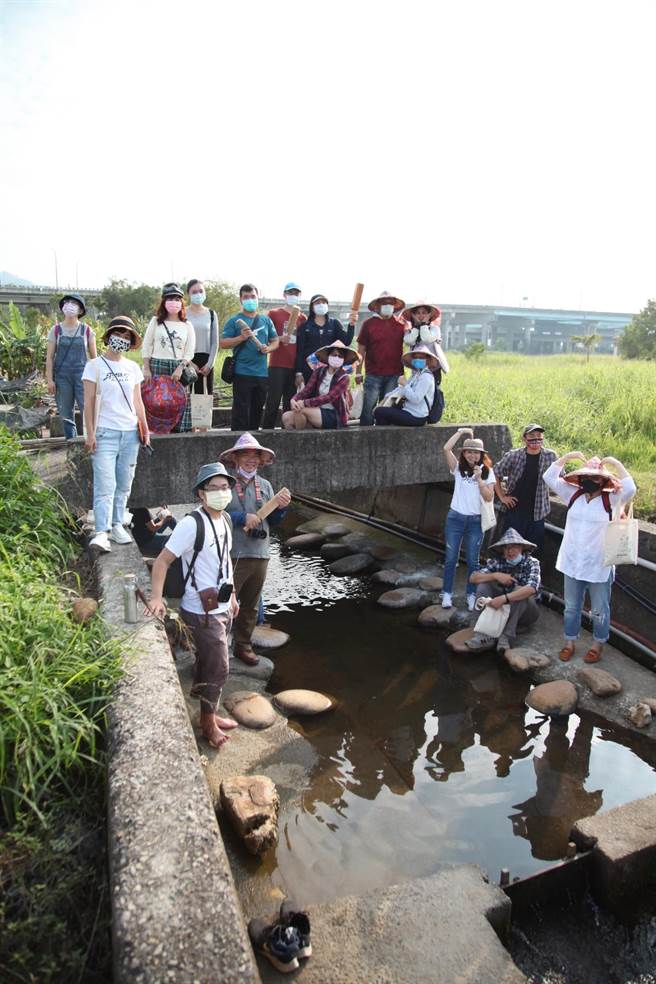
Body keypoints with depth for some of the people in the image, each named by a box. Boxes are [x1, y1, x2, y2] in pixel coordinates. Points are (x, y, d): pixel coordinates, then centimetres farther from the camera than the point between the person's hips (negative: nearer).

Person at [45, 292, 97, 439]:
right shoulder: (56, 330, 5)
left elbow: (94, 356, 7)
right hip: (62, 376, 1)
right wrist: (50, 379, -3)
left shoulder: (86, 330, 4)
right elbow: (49, 357, 4)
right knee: (66, 413, 5)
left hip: (82, 374, -1)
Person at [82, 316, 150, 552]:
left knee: (124, 485, 7)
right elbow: (89, 402, -3)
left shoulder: (133, 368, 13)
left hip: (130, 433, 5)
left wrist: (145, 429, 11)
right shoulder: (95, 366, 1)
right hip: (105, 432, -4)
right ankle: (102, 533, -15)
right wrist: (90, 434, -9)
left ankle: (117, 525, 16)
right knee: (105, 485, -12)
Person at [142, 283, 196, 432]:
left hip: (179, 367, 1)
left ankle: (179, 431, 2)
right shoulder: (156, 322, 8)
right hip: (157, 366, -1)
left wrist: (180, 368, -12)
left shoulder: (187, 326, 9)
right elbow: (146, 347, 6)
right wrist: (146, 369, -3)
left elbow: (190, 352, 3)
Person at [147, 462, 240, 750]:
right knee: (218, 668, 0)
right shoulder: (192, 524, -21)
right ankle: (209, 724, 20)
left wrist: (232, 596, 20)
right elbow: (163, 561, -21)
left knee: (207, 664, 21)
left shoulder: (224, 520, 6)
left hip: (221, 608, 8)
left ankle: (209, 715, 36)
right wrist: (156, 596, -32)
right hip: (202, 612, -8)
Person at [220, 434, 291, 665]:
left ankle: (243, 646, 33)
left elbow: (272, 521, 14)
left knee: (250, 606, 18)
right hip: (232, 556, -6)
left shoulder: (265, 486, 11)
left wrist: (281, 507, -4)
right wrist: (243, 518, -19)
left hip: (260, 555, 6)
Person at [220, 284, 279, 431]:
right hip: (242, 373, -5)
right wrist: (241, 337, -17)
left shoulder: (266, 320, 15)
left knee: (257, 410, 12)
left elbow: (276, 340, 18)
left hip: (262, 373, 5)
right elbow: (223, 343, -4)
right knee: (241, 411, -6)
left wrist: (269, 348, -4)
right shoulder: (234, 321, 2)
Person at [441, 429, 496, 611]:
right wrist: (461, 431, -8)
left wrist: (479, 479, -15)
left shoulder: (487, 472, 3)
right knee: (451, 559, 6)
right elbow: (446, 449, -14)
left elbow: (489, 497, -6)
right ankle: (447, 594, 16)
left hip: (475, 521, 0)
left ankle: (471, 595, 19)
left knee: (473, 561, 7)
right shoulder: (459, 468, 1)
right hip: (455, 518, 0)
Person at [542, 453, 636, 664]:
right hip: (572, 563, 3)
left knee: (599, 610, 12)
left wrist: (617, 465, -22)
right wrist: (566, 457, -7)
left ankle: (597, 645, 32)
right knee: (571, 607, 16)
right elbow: (549, 478, -1)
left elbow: (630, 489, -25)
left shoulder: (611, 500, -7)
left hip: (599, 566, -3)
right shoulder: (573, 495, 2)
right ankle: (570, 643, 32)